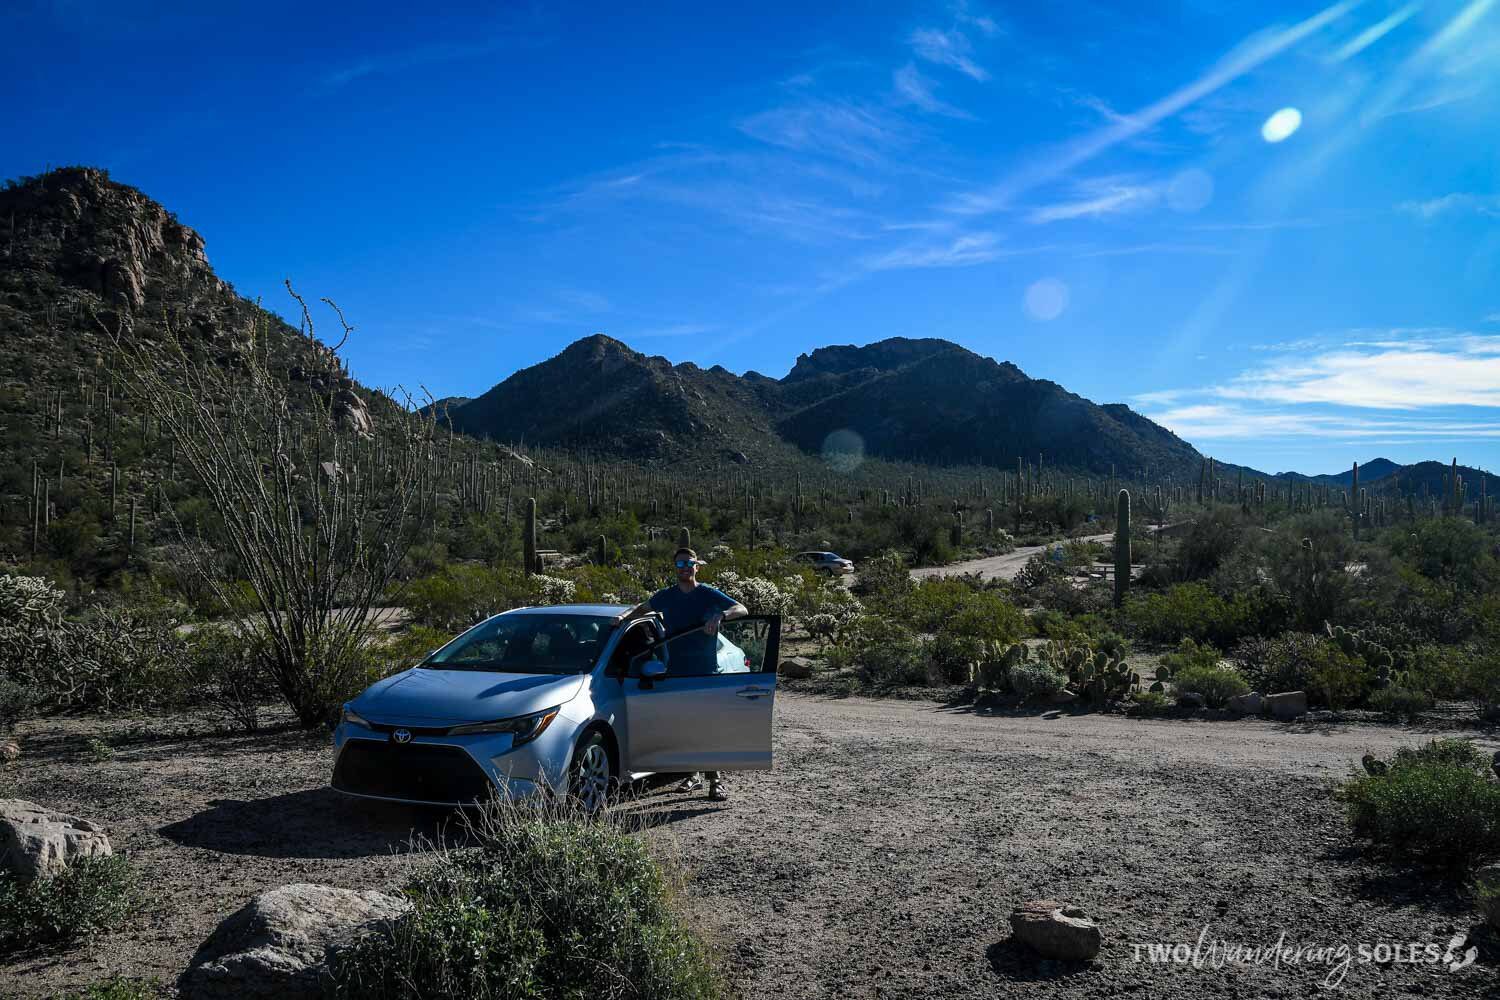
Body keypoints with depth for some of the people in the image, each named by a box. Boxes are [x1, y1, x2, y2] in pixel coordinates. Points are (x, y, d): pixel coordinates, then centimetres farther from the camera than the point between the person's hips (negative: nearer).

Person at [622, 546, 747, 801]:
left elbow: (742, 610, -10)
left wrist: (719, 616, -27)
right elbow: (642, 608, 29)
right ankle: (693, 775, 20)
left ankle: (716, 781, -4)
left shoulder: (709, 595, 0)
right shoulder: (665, 597, 11)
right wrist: (624, 617, 11)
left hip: (706, 671, -4)